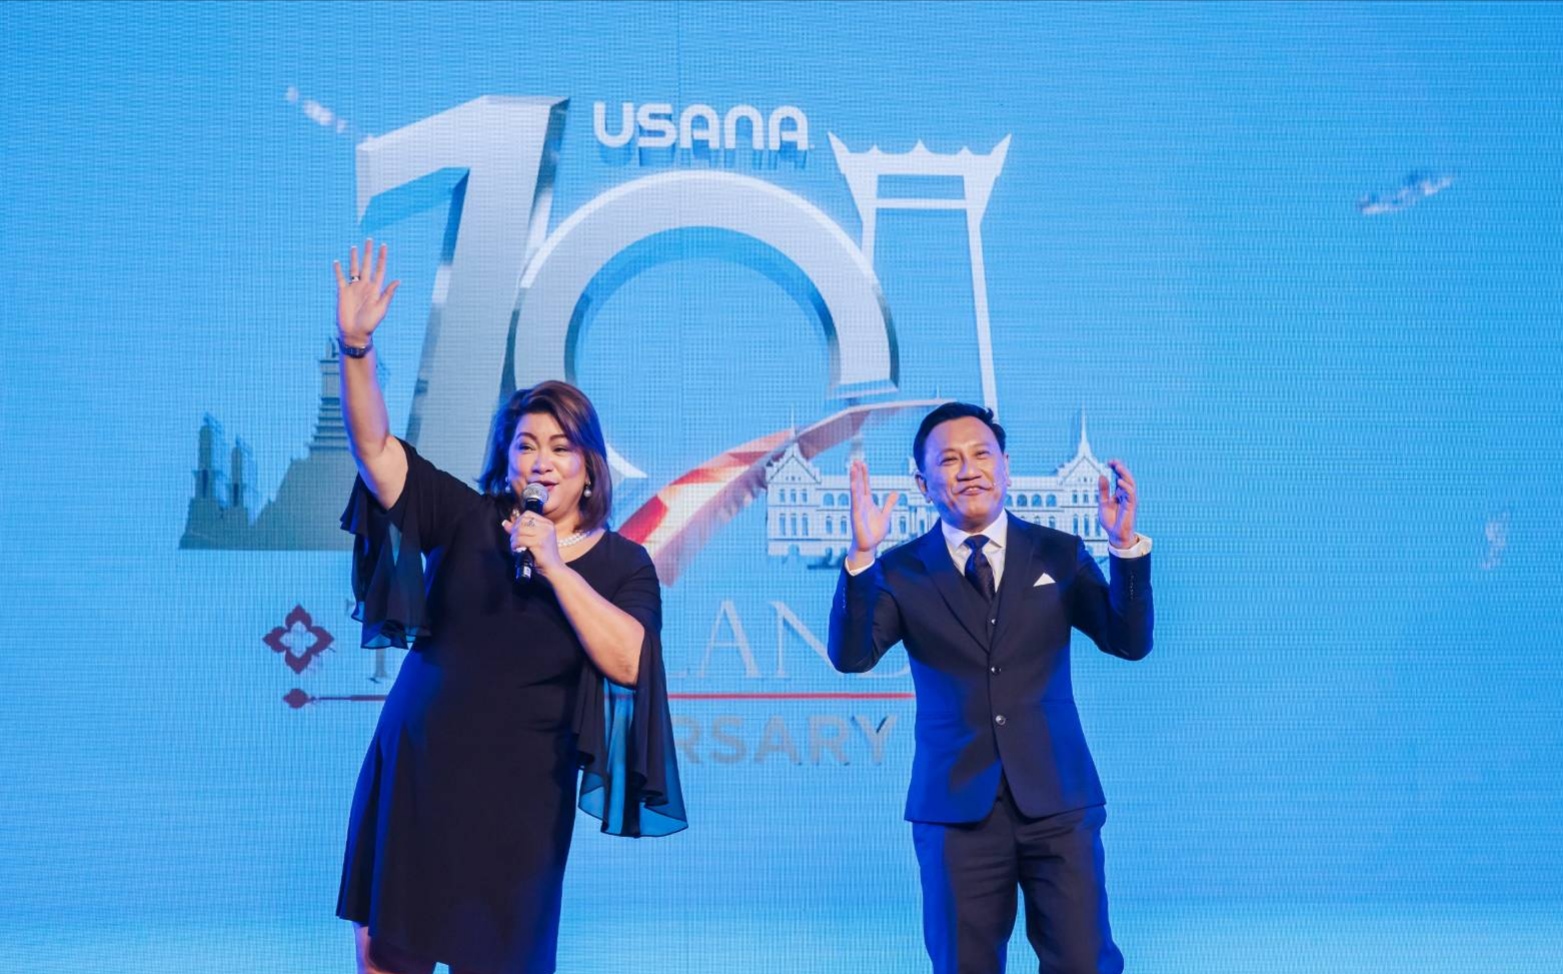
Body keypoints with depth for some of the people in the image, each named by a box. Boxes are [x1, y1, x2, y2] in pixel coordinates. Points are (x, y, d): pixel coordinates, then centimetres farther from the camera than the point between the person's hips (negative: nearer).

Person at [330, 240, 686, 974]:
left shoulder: (622, 563, -2)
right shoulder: (467, 520, 1)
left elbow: (627, 662, -18)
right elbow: (375, 448, -7)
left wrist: (554, 566, -22)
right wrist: (356, 347, -21)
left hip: (516, 796, -2)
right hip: (411, 774, 2)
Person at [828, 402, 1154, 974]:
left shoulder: (1059, 555, 6)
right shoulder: (902, 571, 3)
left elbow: (1130, 642, -3)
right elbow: (851, 657, -11)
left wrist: (1125, 545, -17)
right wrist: (862, 556, -24)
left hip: (1056, 800, 1)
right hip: (957, 807, 0)